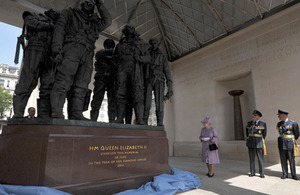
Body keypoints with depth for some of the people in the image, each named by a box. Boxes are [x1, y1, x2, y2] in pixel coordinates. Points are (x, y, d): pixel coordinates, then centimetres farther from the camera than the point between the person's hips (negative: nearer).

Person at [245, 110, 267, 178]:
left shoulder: (263, 124, -3)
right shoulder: (249, 123, 4)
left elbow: (264, 134, 11)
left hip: (259, 143, -2)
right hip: (251, 143, 2)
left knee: (260, 159, 2)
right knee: (251, 158, 6)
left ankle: (261, 173, 12)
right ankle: (252, 172, 15)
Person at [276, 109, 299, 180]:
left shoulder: (293, 123, -7)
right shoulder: (279, 124, 7)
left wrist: (292, 140, 15)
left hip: (290, 144, -4)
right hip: (281, 144, 4)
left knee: (291, 160, 3)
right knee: (283, 160, 6)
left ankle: (293, 175, 15)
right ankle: (284, 174, 14)